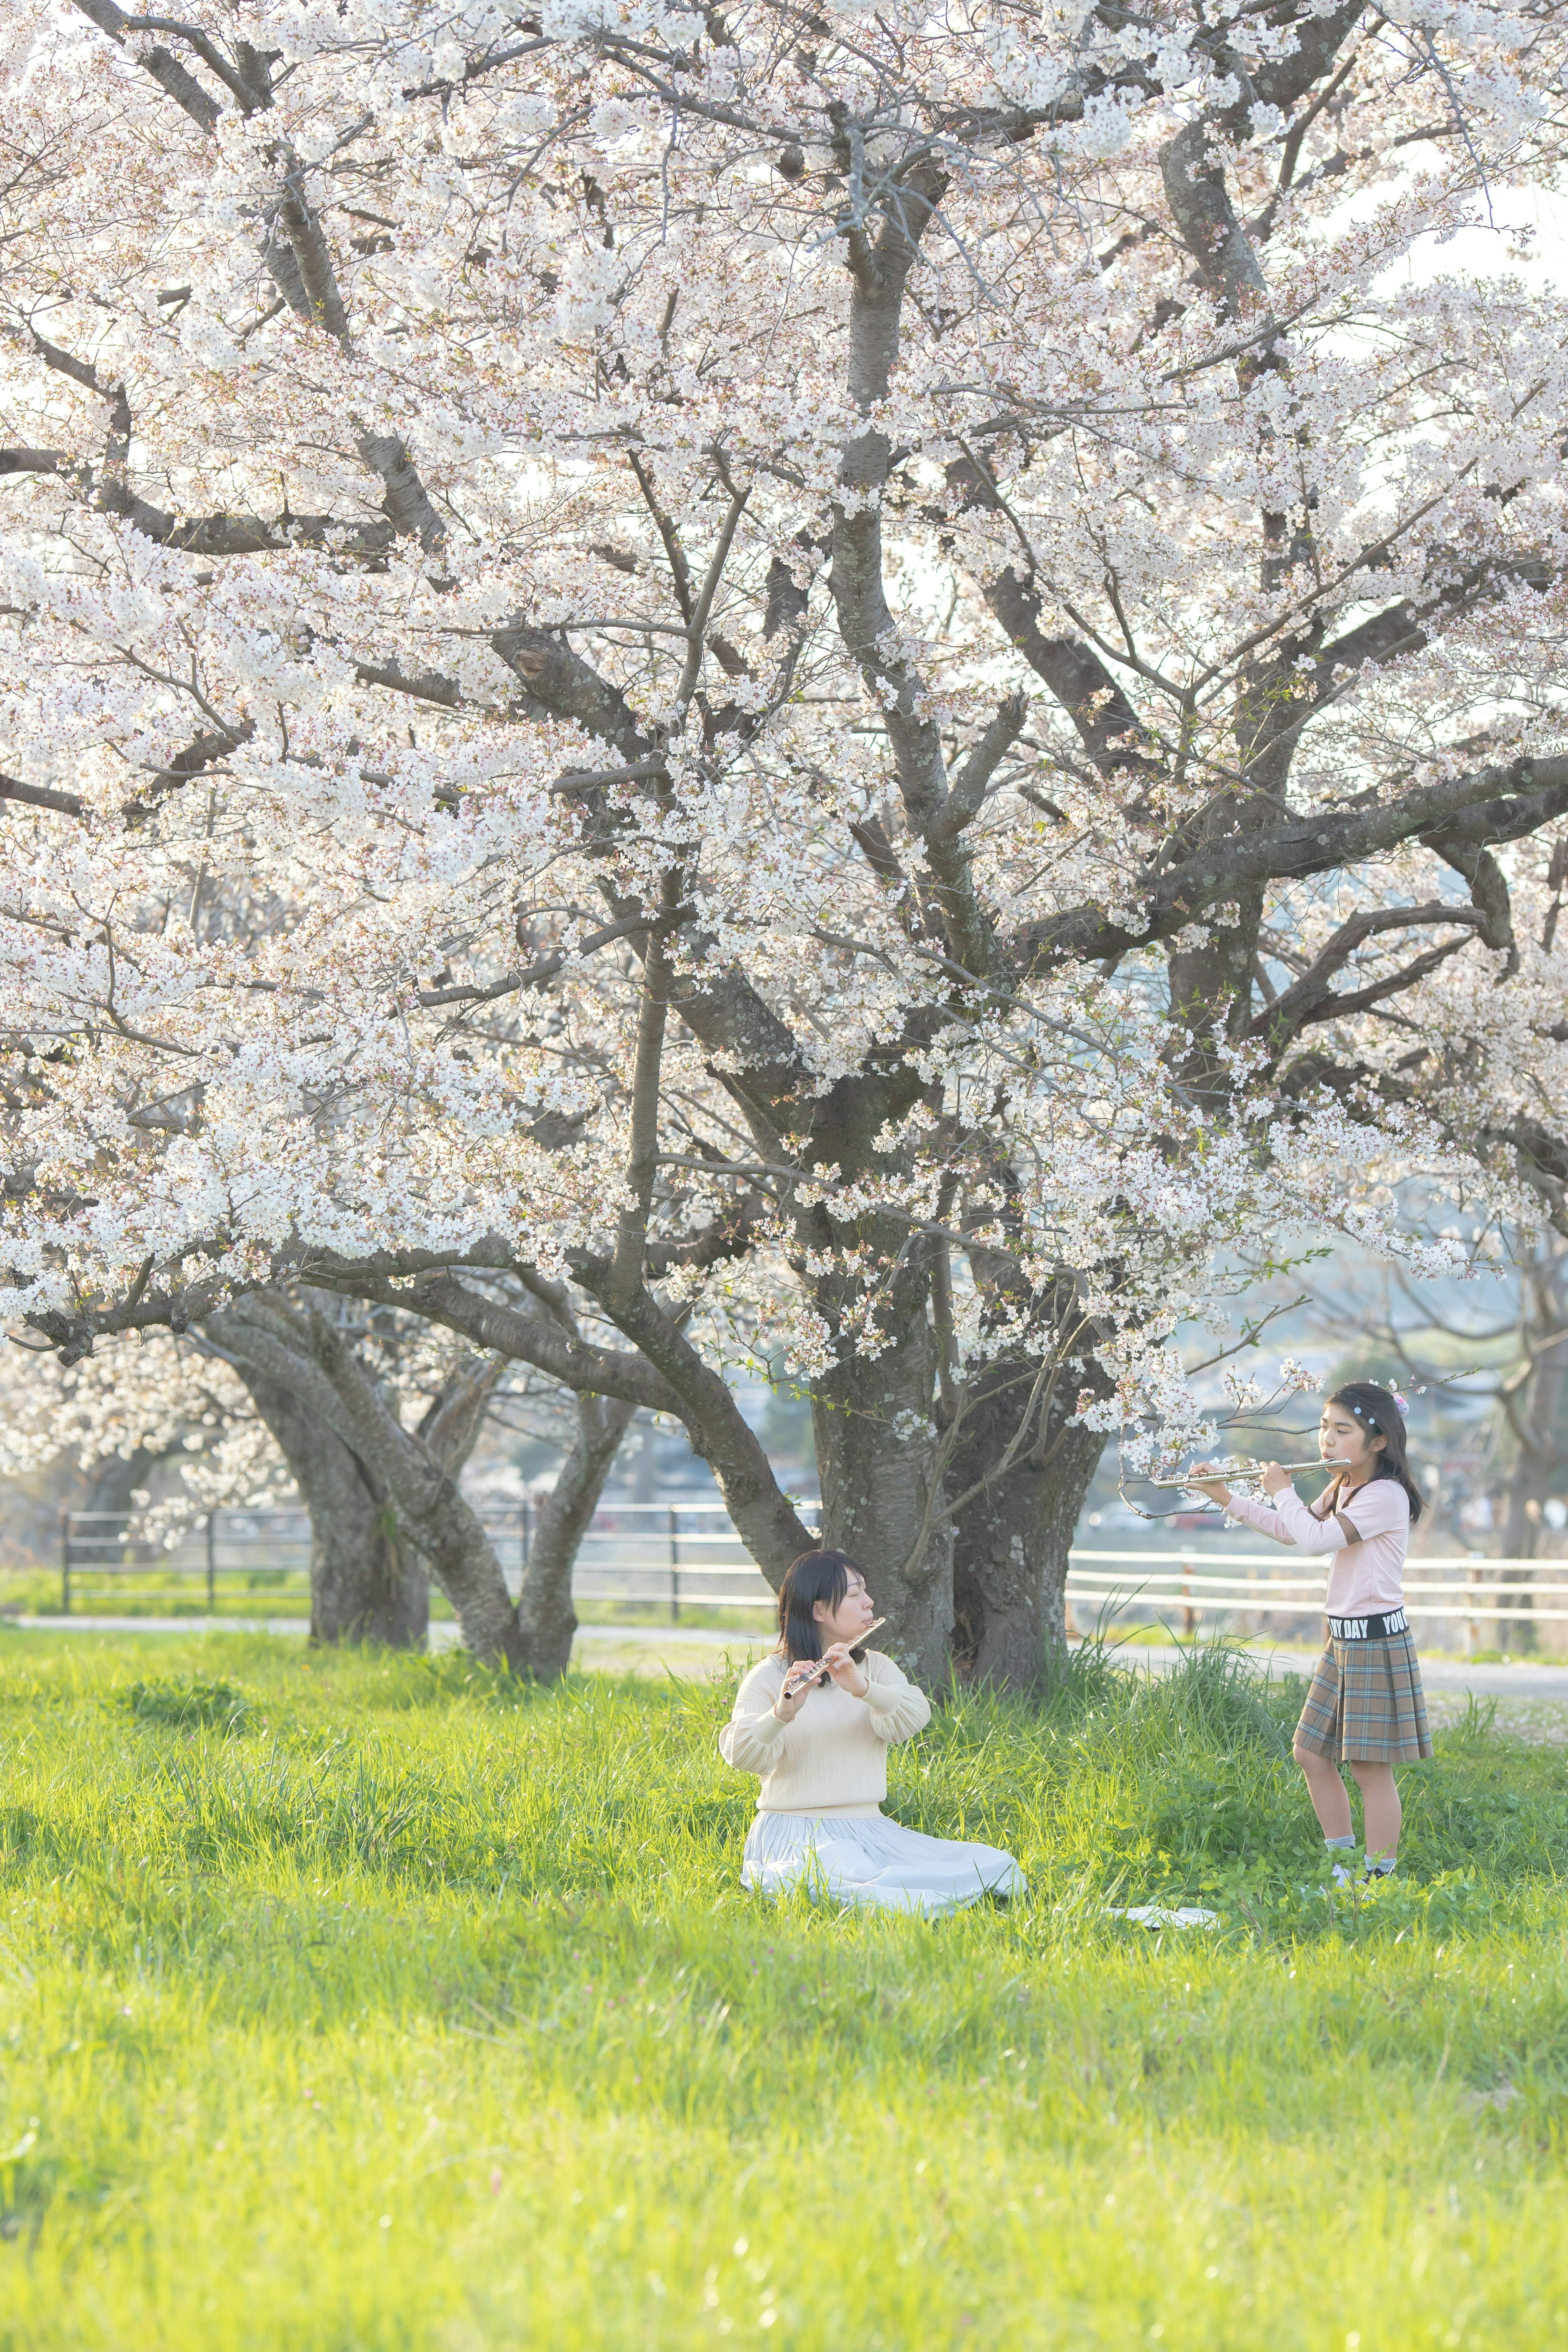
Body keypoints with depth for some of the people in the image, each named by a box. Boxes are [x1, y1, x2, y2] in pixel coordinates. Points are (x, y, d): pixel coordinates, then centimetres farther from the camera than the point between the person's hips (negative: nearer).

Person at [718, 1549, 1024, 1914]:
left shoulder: (876, 1667, 13)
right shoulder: (769, 1677, 0)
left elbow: (914, 1719, -7)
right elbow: (740, 1755, -15)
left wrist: (863, 1688, -26)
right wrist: (781, 1714, -34)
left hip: (871, 1828, 5)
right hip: (796, 1832, -5)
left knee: (996, 1867, -15)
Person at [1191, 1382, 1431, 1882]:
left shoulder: (1385, 1495, -18)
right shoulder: (1343, 1490, 12)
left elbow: (1315, 1538, -26)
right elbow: (1292, 1532, 24)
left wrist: (1283, 1492, -10)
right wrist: (1227, 1499, 15)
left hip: (1377, 1642, -10)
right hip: (1343, 1639, 10)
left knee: (1371, 1766, -6)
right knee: (1311, 1753, 12)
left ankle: (1381, 1880, 0)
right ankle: (1343, 1868, 22)